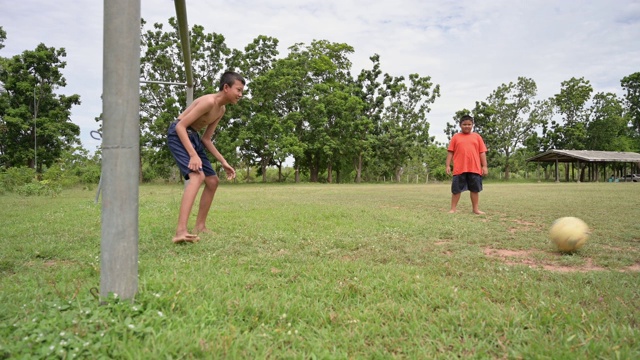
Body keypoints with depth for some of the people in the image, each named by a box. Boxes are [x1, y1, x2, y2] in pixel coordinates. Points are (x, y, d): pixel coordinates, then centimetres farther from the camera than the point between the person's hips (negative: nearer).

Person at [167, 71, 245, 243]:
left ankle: (200, 226, 22)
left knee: (212, 181, 12)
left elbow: (206, 139, 14)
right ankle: (180, 232, -38)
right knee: (198, 176, -30)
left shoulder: (221, 110, 11)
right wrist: (193, 155, -32)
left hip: (193, 137, 10)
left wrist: (223, 162, 9)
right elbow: (180, 126, -24)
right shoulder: (209, 101, -19)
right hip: (178, 135, -10)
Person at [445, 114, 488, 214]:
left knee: (475, 189, 8)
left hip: (475, 168, 1)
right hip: (459, 169, -1)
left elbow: (482, 152, 8)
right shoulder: (456, 137, 7)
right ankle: (453, 209, 10)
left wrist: (484, 166, 2)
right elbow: (450, 152, 6)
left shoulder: (477, 136, 10)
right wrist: (448, 165, -2)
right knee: (456, 189, 2)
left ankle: (475, 209, 18)